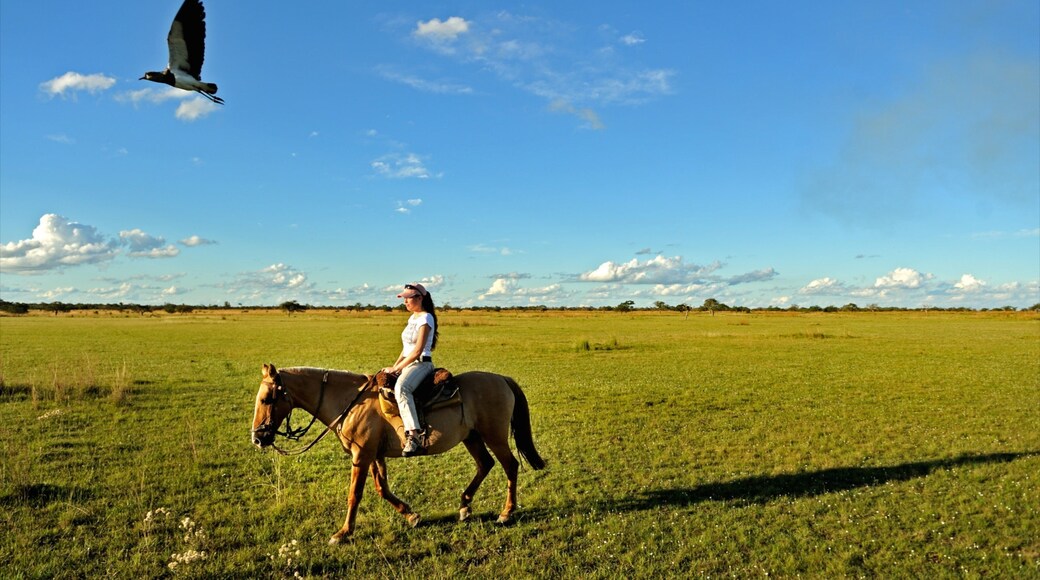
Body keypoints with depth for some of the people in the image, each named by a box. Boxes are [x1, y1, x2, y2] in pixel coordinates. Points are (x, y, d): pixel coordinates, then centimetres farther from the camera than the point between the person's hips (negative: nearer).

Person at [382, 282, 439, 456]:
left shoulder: (425, 318, -11)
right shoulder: (413, 317, 18)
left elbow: (417, 351, -18)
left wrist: (396, 368, -16)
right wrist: (395, 366, 8)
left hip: (421, 364, -10)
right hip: (408, 363, 10)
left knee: (401, 388, -39)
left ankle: (414, 436, -48)